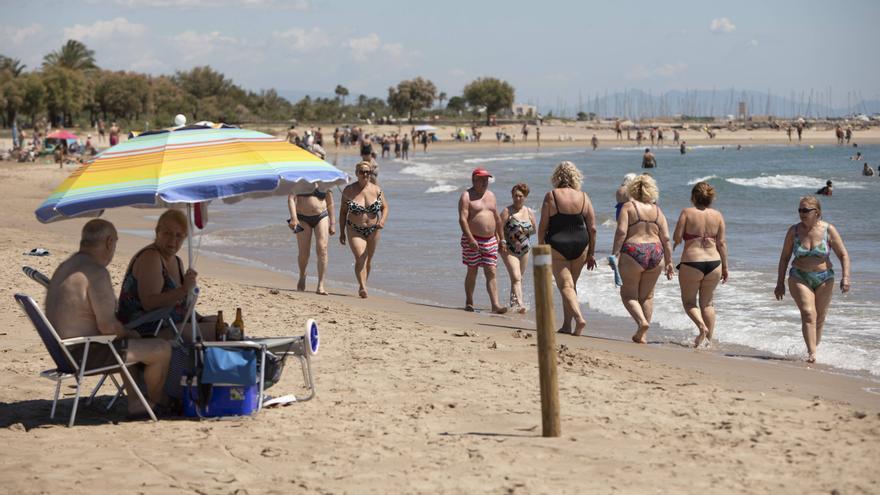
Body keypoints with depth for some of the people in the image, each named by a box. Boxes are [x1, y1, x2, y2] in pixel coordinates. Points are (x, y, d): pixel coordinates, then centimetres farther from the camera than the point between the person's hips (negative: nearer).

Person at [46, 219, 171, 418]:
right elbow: (107, 326, -24)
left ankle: (135, 404, 28)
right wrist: (130, 333, -3)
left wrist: (125, 332, 17)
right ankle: (153, 403, 19)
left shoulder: (64, 267, 10)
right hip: (85, 354, -10)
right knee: (163, 349, -5)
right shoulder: (97, 273, -20)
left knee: (128, 345, 34)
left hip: (63, 349, 11)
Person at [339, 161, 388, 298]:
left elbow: (385, 207, 4)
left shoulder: (376, 189, -3)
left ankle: (362, 286, 29)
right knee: (360, 258, -19)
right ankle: (362, 287, -25)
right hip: (354, 230, -2)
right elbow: (343, 211, 2)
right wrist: (342, 232, 1)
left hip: (373, 230, 3)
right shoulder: (349, 190, -6)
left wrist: (382, 220, -17)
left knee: (368, 259, 13)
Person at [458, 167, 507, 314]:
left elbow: (497, 218, 21)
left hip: (490, 240, 5)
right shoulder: (467, 196, -5)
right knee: (472, 271, 5)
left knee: (491, 273, -3)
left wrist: (502, 239, 19)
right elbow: (462, 219, -15)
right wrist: (471, 239, -23)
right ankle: (469, 302, 19)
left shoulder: (490, 195, 15)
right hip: (472, 240, -5)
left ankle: (495, 305, -10)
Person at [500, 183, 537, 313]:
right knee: (516, 277, -18)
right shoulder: (507, 212, -8)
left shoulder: (529, 212, 7)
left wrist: (525, 231, -7)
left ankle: (513, 303, 32)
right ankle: (519, 304, -28)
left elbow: (535, 229, 13)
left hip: (524, 249, 5)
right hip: (509, 249, -5)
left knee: (519, 278, 15)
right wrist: (511, 239, -20)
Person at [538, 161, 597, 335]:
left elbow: (543, 227, -6)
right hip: (580, 244, 4)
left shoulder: (551, 196, -6)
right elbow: (592, 228, 3)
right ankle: (566, 325, 19)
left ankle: (579, 319, -24)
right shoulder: (583, 197, 2)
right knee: (572, 284, 17)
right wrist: (591, 253, 11)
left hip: (557, 246, -4)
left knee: (565, 285, -3)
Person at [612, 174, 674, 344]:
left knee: (628, 293, 8)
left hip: (633, 253, -4)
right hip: (655, 254, 4)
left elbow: (621, 232, -14)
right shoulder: (657, 210, 9)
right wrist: (669, 261, 11)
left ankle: (642, 322, -16)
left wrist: (615, 253, -12)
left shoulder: (628, 207, -2)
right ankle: (642, 335, 15)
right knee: (647, 295, 15)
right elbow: (666, 238, 6)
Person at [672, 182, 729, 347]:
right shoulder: (717, 215, 3)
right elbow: (722, 243, 3)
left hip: (691, 262, -4)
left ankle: (702, 326, -12)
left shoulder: (687, 213, -6)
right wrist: (725, 267, 10)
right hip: (714, 262, 4)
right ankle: (709, 339, 14)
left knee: (688, 301, 13)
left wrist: (676, 242, 15)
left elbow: (676, 238, -9)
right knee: (707, 302, 17)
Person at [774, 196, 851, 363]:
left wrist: (846, 277, -14)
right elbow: (784, 257, 6)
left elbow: (843, 255, -2)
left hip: (824, 279, 1)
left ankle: (815, 347, 25)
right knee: (808, 313, -17)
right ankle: (811, 353, -23)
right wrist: (780, 282, 5)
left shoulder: (828, 230, -5)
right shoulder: (794, 231, -2)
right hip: (799, 278, -1)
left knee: (819, 318, 7)